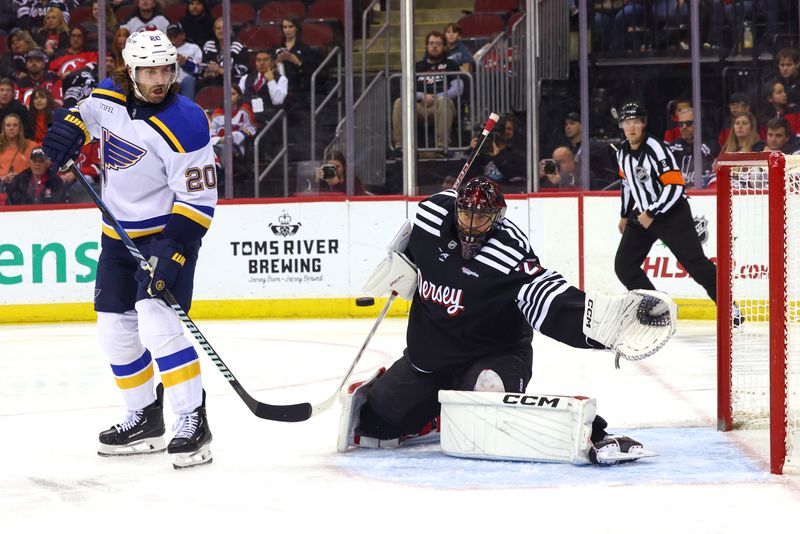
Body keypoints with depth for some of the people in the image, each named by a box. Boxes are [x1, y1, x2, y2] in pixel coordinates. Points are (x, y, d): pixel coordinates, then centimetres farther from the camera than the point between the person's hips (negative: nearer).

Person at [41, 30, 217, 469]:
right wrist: (68, 128, -2)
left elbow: (198, 200, -21)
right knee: (114, 329, 10)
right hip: (119, 233, 7)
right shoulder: (110, 96, -4)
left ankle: (192, 421, -19)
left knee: (156, 321, -22)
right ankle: (144, 417, 25)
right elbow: (85, 113, 20)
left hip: (169, 234, -7)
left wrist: (172, 249, -29)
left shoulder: (184, 125, -22)